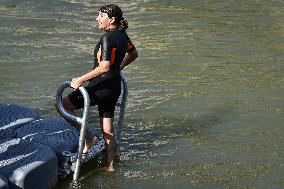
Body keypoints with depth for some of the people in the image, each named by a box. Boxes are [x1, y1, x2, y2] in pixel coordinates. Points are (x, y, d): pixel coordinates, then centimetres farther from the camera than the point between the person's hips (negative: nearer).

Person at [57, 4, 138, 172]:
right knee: (108, 130, 16)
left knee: (64, 106, 4)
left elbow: (104, 67, -28)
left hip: (101, 87, -9)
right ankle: (110, 166, 22)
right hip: (114, 87, 9)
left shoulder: (107, 38, -19)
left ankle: (89, 137, 4)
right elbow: (134, 54, 24)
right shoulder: (122, 35, 7)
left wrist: (81, 79, -23)